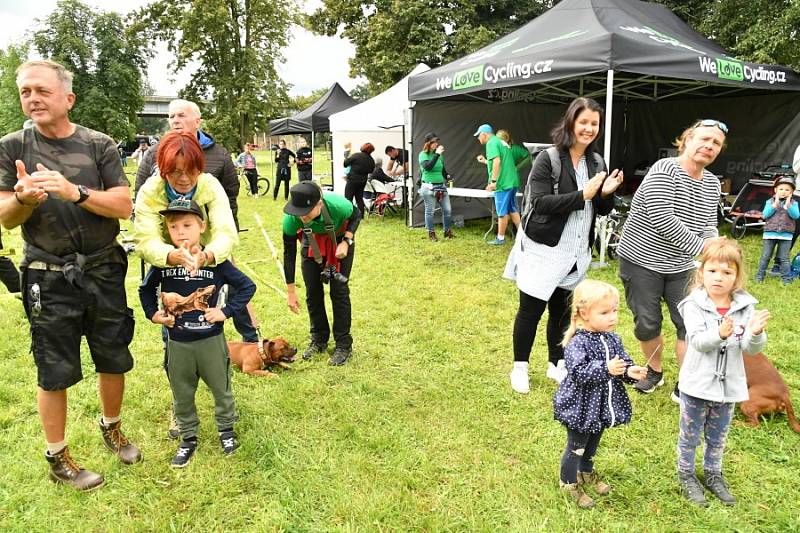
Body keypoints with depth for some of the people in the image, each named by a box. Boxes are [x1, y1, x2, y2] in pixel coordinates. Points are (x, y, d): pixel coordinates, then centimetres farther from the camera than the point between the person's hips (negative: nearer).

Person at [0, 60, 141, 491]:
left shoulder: (99, 145, -1)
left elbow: (124, 206, -9)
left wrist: (75, 192, -24)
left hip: (103, 273, 1)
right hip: (50, 280, -1)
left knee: (113, 361, 13)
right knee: (54, 373, 7)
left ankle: (111, 427, 38)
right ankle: (57, 458, 25)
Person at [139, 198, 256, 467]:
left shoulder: (215, 261, -13)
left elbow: (247, 286, -7)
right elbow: (145, 289, 13)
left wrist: (226, 311, -12)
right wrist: (153, 313, 1)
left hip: (210, 339, -2)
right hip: (177, 342, 2)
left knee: (221, 387, 14)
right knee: (181, 394, 16)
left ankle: (226, 429, 37)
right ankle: (188, 438, 34)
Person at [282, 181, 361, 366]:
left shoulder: (338, 205, -40)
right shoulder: (291, 219, -35)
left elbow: (356, 215, -14)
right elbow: (289, 253, -21)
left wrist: (346, 242, -28)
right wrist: (290, 291, -18)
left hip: (340, 240, -2)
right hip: (312, 242, 2)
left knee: (339, 291, -6)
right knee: (312, 292, 2)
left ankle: (343, 345, 6)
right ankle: (319, 340, 22)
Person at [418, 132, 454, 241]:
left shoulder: (439, 154, 11)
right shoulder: (423, 155, -6)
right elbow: (428, 167, -24)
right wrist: (437, 154, -23)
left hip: (441, 186, 6)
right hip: (428, 187, -6)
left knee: (447, 210, 5)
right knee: (430, 211, 2)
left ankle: (447, 231, 21)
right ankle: (431, 233, 16)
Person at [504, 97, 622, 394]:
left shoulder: (597, 163, 7)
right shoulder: (548, 159, -12)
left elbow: (603, 210, 10)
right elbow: (540, 203, -21)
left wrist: (606, 193, -12)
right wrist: (582, 195, -26)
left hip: (576, 253, 6)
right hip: (543, 249, -6)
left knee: (562, 311, 17)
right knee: (531, 310, 4)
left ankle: (556, 364, 33)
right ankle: (520, 367, 21)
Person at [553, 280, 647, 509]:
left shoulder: (613, 339, -1)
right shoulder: (577, 343, -24)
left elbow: (624, 361, 5)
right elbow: (578, 372, -32)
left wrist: (630, 371, -17)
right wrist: (606, 369, -39)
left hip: (602, 406, 7)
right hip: (581, 407, -7)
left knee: (593, 443, 26)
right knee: (576, 446, 9)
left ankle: (587, 473, 49)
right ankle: (569, 483, 29)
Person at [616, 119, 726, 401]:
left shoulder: (713, 184, 5)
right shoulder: (664, 170, -17)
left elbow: (709, 225, 8)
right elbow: (662, 221, -25)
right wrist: (701, 247, -21)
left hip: (681, 266, 6)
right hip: (642, 260, -5)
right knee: (647, 324, 4)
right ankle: (655, 371, 30)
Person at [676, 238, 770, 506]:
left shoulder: (745, 306, -7)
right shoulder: (694, 304, -14)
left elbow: (752, 348, -10)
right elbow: (697, 341, -24)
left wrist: (756, 333, -32)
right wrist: (720, 334, -43)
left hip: (729, 385, 3)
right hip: (697, 384, -3)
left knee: (717, 437, 22)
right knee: (690, 435, 14)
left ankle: (713, 474, 44)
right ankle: (686, 474, 36)